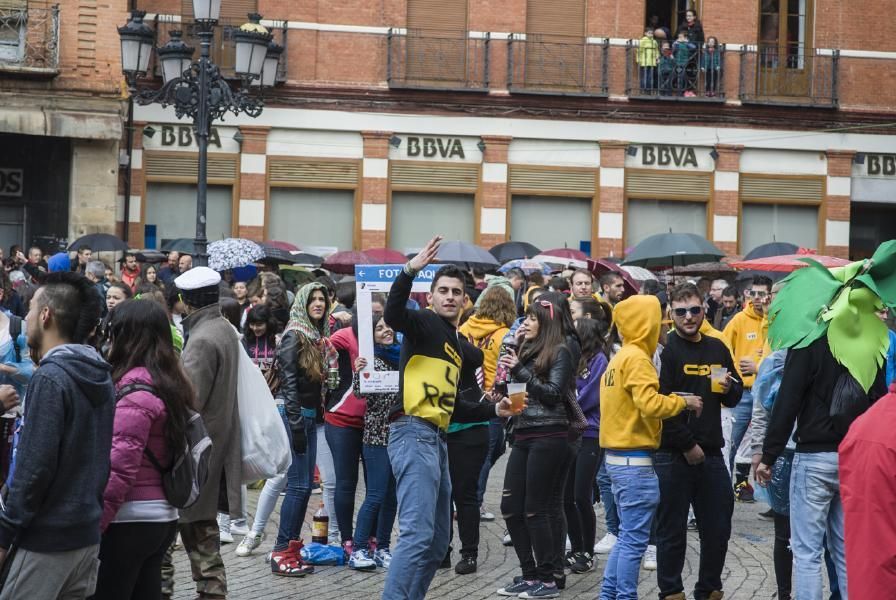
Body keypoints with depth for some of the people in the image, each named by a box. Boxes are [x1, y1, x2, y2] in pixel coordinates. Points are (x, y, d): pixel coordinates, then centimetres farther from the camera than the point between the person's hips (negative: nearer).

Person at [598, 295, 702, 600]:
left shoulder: (620, 357, 15)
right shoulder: (637, 359, -14)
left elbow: (633, 403, 11)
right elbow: (650, 404, -25)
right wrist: (683, 401, -11)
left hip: (617, 458, 10)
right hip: (635, 461, -10)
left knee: (627, 537, 17)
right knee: (635, 540, -4)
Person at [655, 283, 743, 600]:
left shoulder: (717, 348, 12)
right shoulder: (665, 350, -7)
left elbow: (734, 398, 20)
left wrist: (730, 389, -4)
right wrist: (687, 445, -14)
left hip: (711, 452, 6)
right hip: (673, 455, -5)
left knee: (718, 528, 10)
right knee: (673, 530, 3)